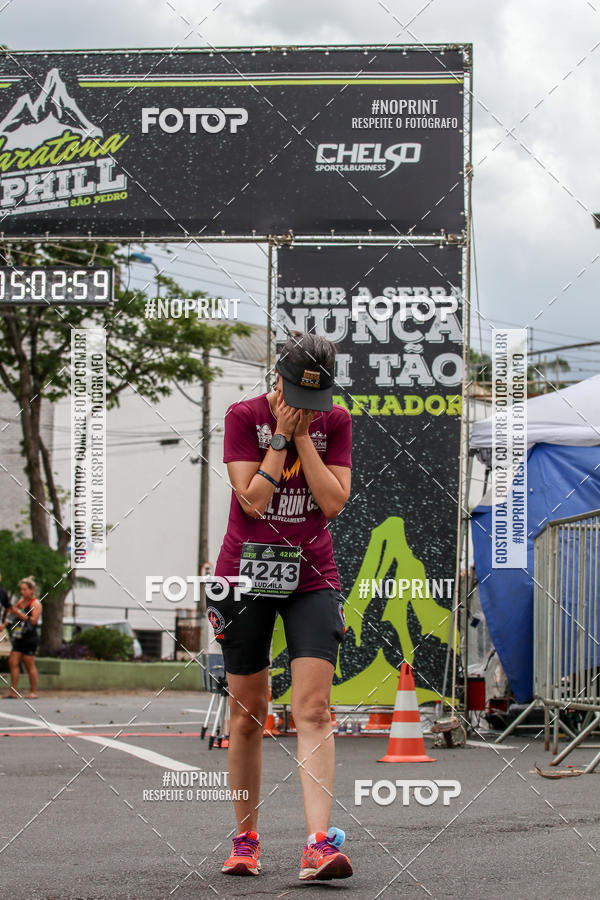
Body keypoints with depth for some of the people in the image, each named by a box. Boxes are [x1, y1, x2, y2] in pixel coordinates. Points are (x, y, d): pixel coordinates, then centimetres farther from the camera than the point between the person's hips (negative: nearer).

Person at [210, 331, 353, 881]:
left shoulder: (335, 422, 1)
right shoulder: (244, 417, -5)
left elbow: (333, 503, -9)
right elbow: (253, 500, -14)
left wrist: (303, 434, -12)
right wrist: (281, 436, -16)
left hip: (310, 576, 1)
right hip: (246, 573, -1)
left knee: (313, 708, -13)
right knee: (248, 712, 5)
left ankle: (320, 845, -22)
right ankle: (246, 840, 19)